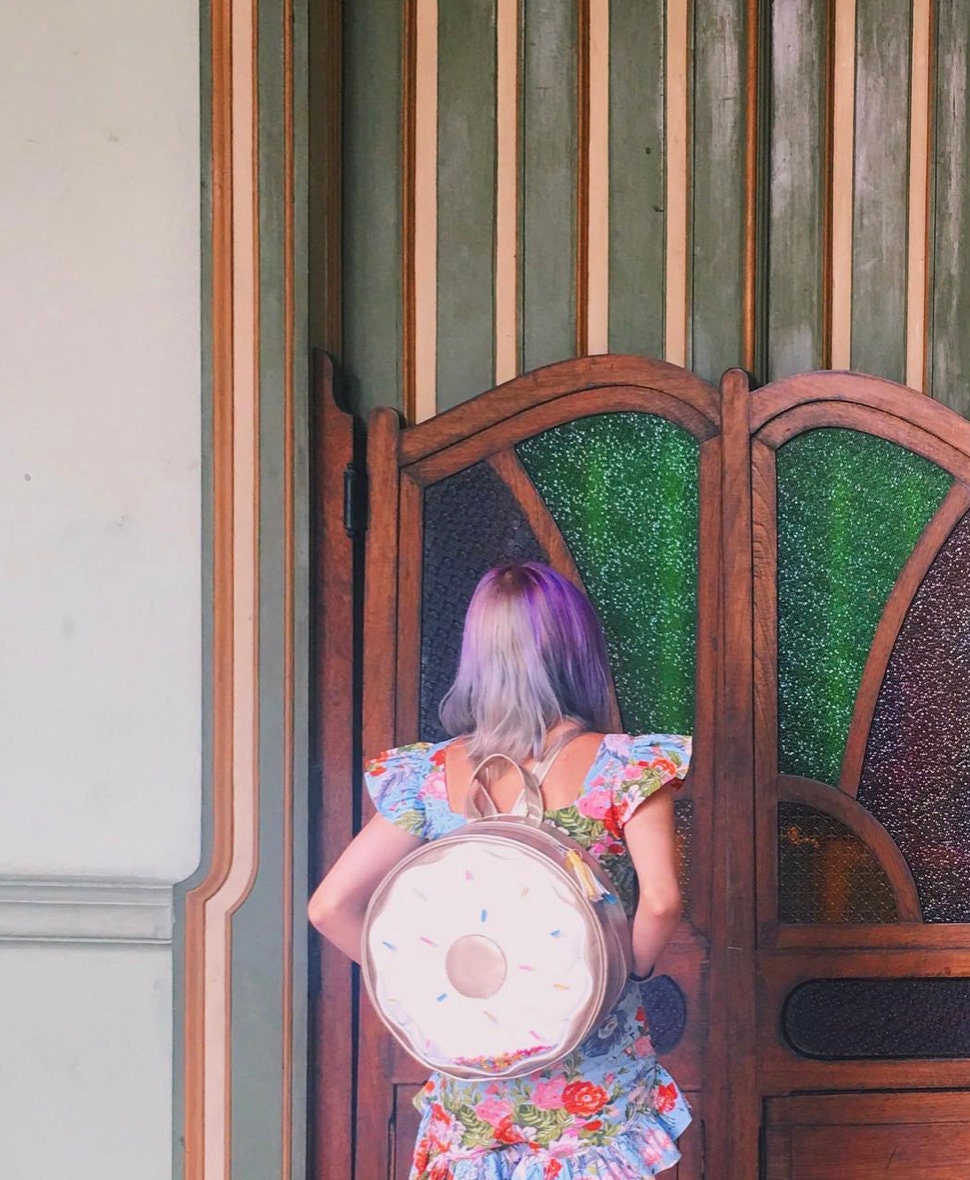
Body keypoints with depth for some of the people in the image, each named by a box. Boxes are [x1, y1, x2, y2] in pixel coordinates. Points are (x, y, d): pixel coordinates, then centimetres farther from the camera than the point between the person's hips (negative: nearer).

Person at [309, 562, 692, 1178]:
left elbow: (332, 907, -4)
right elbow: (660, 900, -23)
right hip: (594, 1078, -2)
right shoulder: (619, 766, -9)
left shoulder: (431, 776, -1)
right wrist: (629, 972, -4)